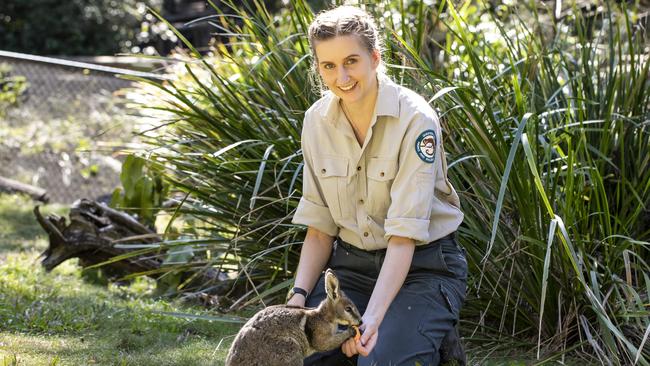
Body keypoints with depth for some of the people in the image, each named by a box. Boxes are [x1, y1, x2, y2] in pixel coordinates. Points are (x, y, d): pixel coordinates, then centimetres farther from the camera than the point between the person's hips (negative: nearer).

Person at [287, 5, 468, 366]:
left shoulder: (414, 120, -19)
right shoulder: (317, 120, -2)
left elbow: (403, 236, -23)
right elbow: (320, 228, 4)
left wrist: (372, 317, -33)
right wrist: (299, 294, -11)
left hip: (423, 266, -4)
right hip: (352, 264, 5)